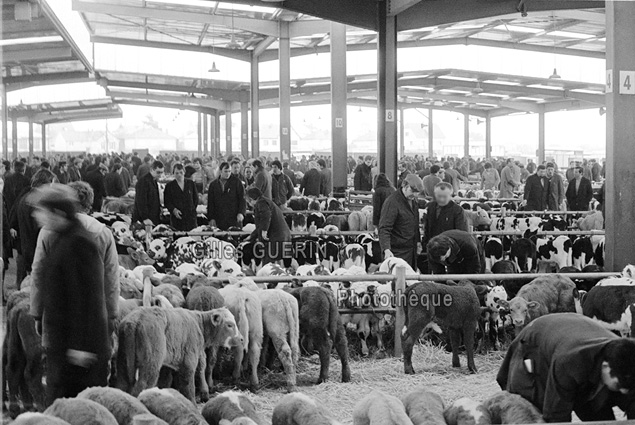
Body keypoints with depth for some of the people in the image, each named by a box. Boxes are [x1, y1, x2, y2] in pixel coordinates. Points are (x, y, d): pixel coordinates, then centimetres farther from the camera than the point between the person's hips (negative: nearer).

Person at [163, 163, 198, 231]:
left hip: (191, 217, 2)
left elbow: (196, 199, 15)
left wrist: (192, 209, 6)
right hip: (177, 218, -2)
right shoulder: (169, 186, 4)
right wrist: (173, 210, -14)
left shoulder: (191, 184, 10)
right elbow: (166, 202, 2)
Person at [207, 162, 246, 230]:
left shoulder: (236, 182, 4)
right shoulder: (213, 185, 12)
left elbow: (242, 198, 1)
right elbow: (210, 203, 14)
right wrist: (211, 218, 4)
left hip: (235, 219, -2)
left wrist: (241, 213, -13)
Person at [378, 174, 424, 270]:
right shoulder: (392, 202, -17)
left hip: (412, 250, 8)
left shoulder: (413, 200, 11)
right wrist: (386, 249, -35)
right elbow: (384, 229, -23)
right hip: (398, 252, -8)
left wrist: (418, 242, 20)